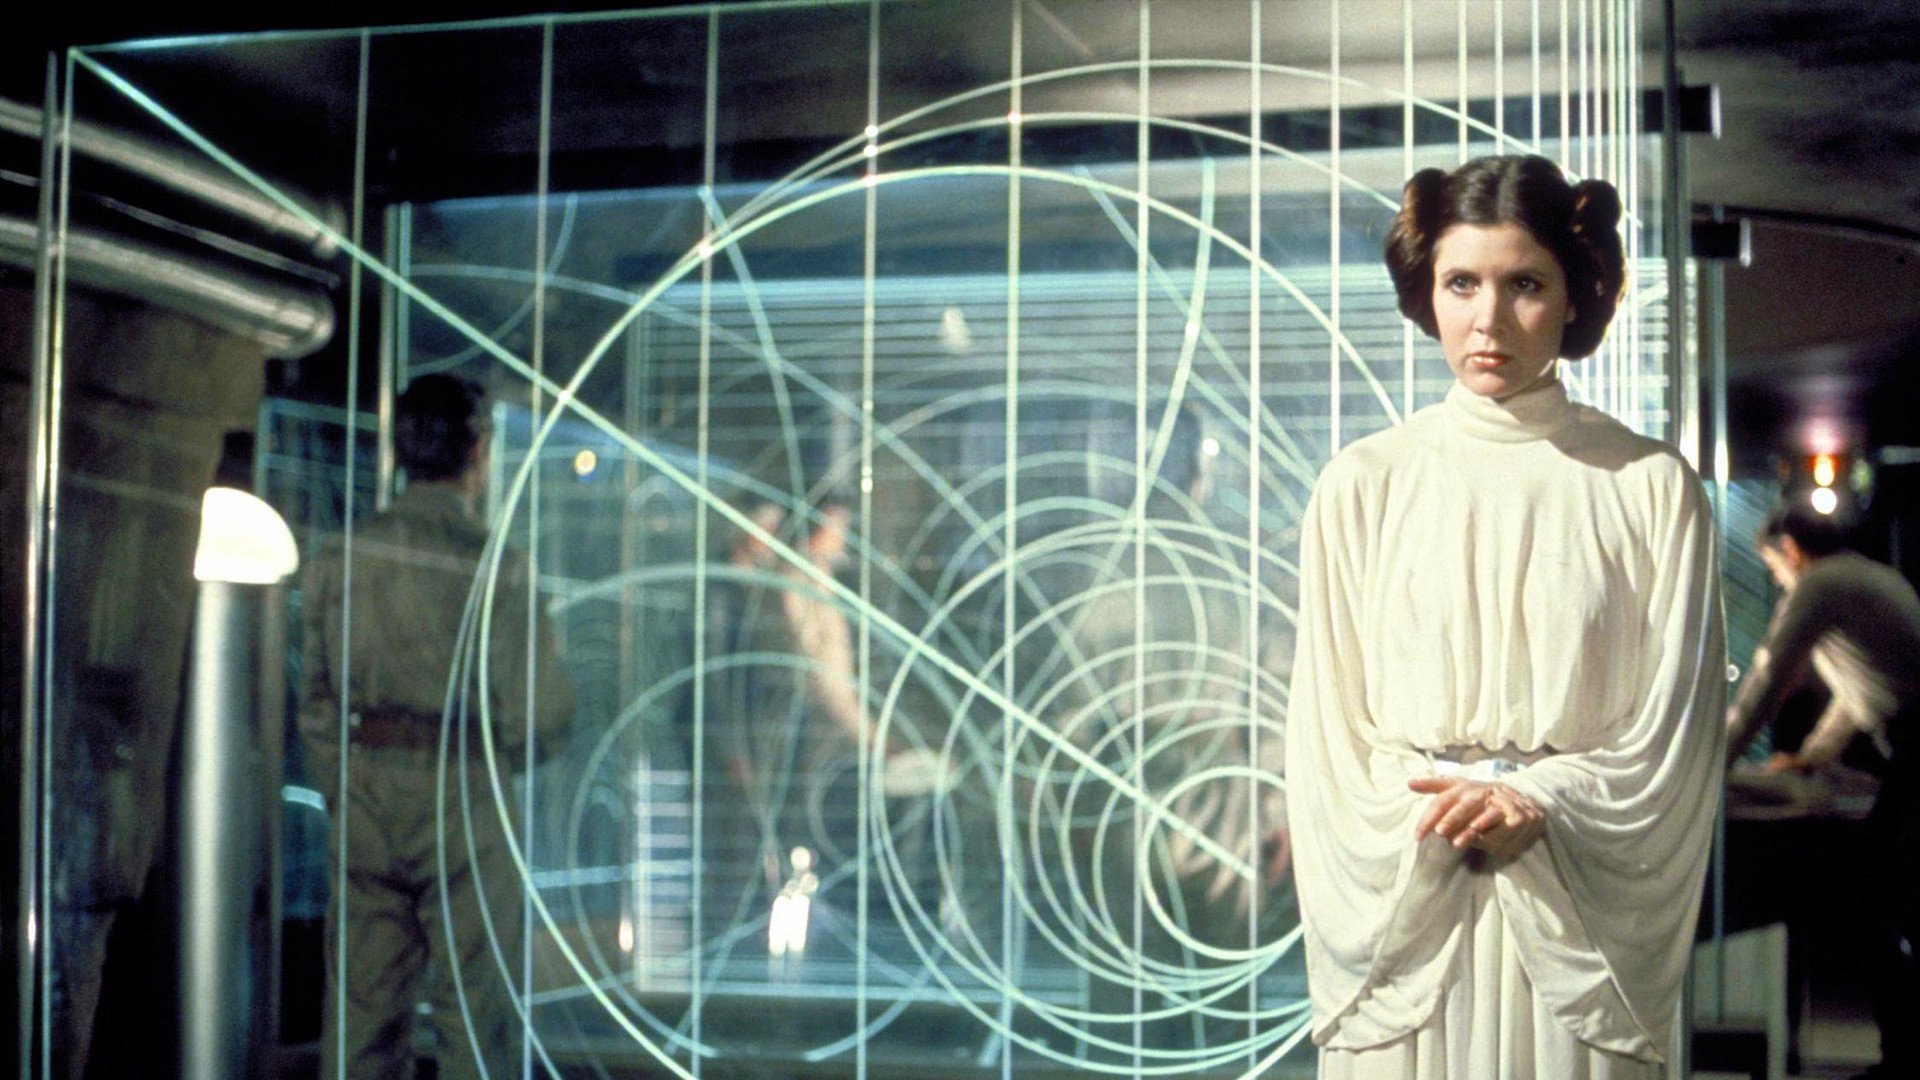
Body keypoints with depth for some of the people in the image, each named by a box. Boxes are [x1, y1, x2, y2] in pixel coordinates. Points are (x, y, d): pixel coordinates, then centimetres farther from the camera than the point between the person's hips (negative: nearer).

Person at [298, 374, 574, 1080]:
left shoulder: (340, 558, 5)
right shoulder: (493, 566, -10)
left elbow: (317, 701, 9)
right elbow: (540, 710, -12)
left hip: (363, 795, 5)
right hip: (464, 801, -5)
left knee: (361, 1004, 9)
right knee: (474, 1008, 3)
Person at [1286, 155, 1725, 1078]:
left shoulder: (1651, 488, 1)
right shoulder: (1363, 485, 3)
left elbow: (1676, 728, -1)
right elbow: (1327, 735, 3)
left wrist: (1536, 805, -14)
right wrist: (1434, 822, -12)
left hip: (1580, 925, 0)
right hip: (1401, 906, 1)